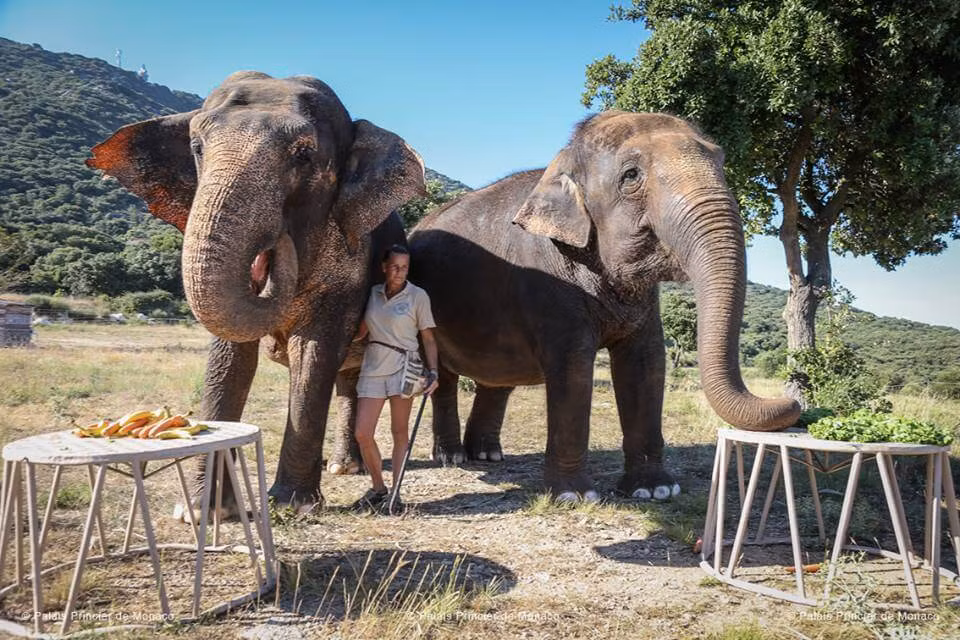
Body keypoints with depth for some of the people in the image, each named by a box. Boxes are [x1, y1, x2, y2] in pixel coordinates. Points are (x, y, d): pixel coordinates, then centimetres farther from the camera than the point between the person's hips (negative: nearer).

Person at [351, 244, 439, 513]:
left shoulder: (417, 296, 0)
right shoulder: (373, 293, 9)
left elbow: (428, 339, 1)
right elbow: (361, 332, 17)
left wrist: (433, 372, -9)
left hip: (403, 366, -3)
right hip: (373, 366, 4)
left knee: (399, 432, 1)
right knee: (362, 434, -2)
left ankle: (395, 494, 9)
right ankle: (378, 488, 17)